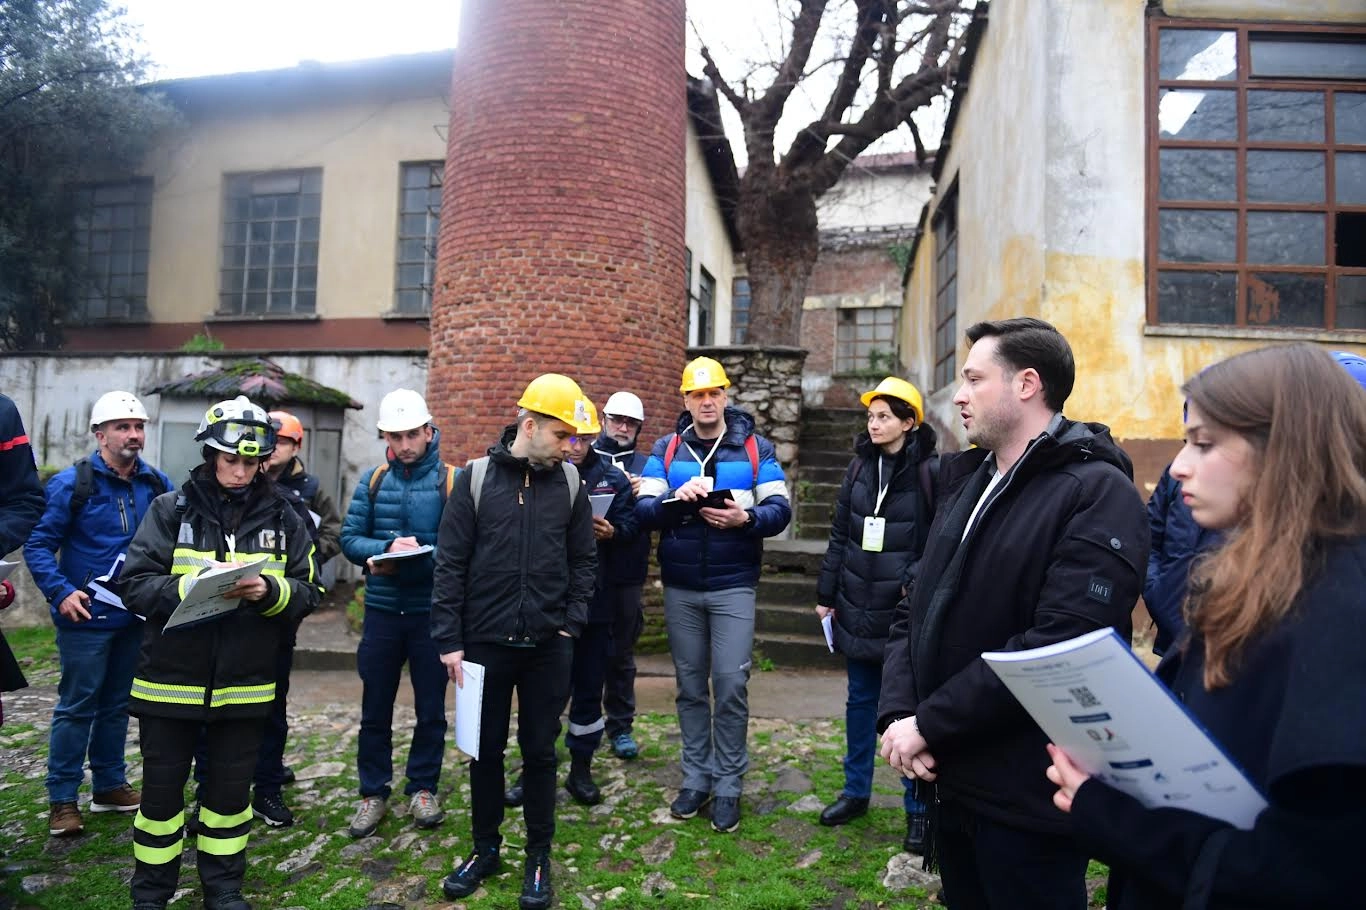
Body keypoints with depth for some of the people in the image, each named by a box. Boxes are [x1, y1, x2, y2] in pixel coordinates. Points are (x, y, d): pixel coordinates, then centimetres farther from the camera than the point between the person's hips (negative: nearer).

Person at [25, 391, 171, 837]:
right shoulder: (71, 482, -10)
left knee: (117, 704, 16)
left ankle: (110, 784, 29)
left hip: (137, 616, 5)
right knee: (77, 706, 3)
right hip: (87, 617, -4)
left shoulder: (158, 485, 2)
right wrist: (61, 592, -20)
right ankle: (62, 798, 16)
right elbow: (39, 545, -8)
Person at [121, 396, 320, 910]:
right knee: (162, 787, 11)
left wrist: (270, 591, -19)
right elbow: (135, 584, -7)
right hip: (170, 678, -1)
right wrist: (189, 586, -24)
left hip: (244, 683, 1)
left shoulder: (281, 517, 1)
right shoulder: (171, 509, -3)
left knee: (231, 788, 13)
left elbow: (308, 592, 0)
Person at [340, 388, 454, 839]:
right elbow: (349, 538, -2)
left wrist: (416, 560, -24)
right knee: (375, 708, 12)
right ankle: (374, 792, 29)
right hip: (382, 611, 3)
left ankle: (423, 788, 29)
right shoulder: (373, 480, 3)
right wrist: (386, 549, -20)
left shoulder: (452, 480, -7)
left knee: (431, 707, 11)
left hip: (433, 612, -2)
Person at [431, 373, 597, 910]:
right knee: (485, 750, 13)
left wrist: (571, 624, -2)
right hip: (486, 642, 0)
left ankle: (538, 857, 27)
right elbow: (451, 563, -4)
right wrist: (448, 640, -6)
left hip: (548, 646, 1)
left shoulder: (569, 482, 0)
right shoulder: (477, 476, -5)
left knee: (539, 752, 10)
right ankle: (485, 849, 33)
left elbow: (583, 561, 6)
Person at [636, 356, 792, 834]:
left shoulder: (755, 448, 0)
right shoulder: (666, 449, 4)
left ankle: (728, 785, 15)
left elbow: (779, 509, -6)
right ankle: (696, 777, 26)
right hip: (680, 588, 2)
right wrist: (676, 499, -25)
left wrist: (745, 518, -26)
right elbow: (643, 510, -5)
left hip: (733, 587, -2)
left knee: (731, 684, -2)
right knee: (690, 684, 12)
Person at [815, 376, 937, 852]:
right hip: (857, 609, 5)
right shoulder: (860, 466, 6)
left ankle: (917, 808, 23)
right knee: (860, 702, 17)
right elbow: (839, 535, 9)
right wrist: (826, 593, 10)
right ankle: (856, 791, 33)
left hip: (906, 613, -5)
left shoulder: (930, 471, -10)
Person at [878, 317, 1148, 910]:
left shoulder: (1099, 494, -15)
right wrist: (898, 714, -9)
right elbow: (915, 611, 6)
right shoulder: (965, 482, 10)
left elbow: (1056, 647, -25)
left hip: (1027, 800, -7)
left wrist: (929, 726, -20)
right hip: (946, 780, 7)